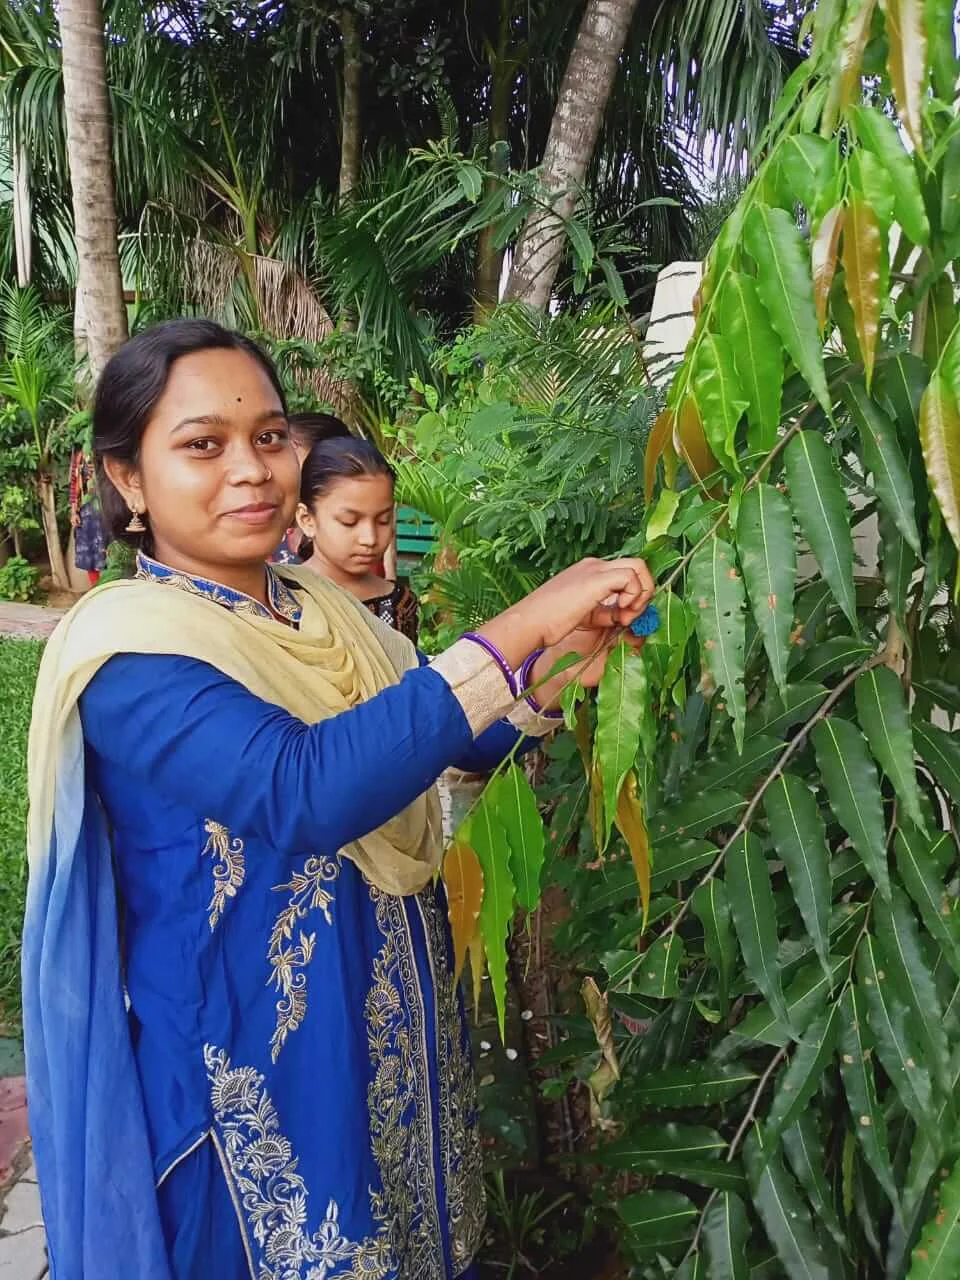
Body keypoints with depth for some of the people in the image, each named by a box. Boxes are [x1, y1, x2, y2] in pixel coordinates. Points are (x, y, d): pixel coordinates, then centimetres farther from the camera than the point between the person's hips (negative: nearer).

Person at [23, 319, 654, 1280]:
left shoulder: (323, 608, 1)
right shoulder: (126, 652, -21)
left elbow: (461, 737, 9)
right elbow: (307, 790, -37)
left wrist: (555, 663, -10)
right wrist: (518, 627, -36)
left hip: (398, 1029, 7)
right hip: (253, 1069, -6)